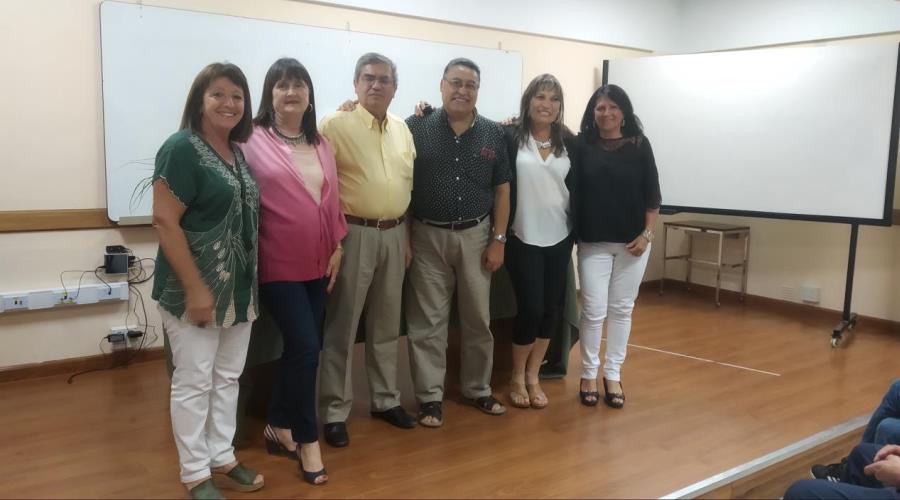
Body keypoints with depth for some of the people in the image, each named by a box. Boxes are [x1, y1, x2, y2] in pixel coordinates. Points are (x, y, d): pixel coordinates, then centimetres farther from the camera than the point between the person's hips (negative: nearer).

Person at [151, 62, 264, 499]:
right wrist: (195, 288, -21)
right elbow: (165, 222, -18)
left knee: (227, 378, 15)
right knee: (194, 383, 3)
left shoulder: (238, 153, 10)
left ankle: (222, 461, 28)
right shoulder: (181, 148, -12)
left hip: (239, 288, 8)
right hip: (196, 289, -8)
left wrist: (248, 283, 13)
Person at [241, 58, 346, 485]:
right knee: (305, 346, -8)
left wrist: (337, 247, 8)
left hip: (317, 264, 6)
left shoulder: (321, 143, 11)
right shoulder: (252, 141, -9)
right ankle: (306, 437, 11)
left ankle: (279, 427, 29)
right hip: (278, 265, -6)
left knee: (297, 347, 12)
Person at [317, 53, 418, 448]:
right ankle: (335, 412, 11)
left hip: (394, 235, 6)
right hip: (354, 234, -6)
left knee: (387, 324, 16)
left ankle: (386, 399, 30)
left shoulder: (402, 129, 11)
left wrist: (407, 237, 16)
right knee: (342, 327, 1)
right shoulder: (336, 125, -8)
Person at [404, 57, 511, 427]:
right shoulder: (416, 128, -4)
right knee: (428, 321, 4)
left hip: (476, 236, 3)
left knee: (478, 318, 12)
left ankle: (478, 389, 28)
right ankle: (430, 397, 15)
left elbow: (501, 190, 7)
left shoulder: (493, 134, 4)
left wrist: (498, 239, 2)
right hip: (428, 237, -2)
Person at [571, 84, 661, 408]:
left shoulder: (639, 145, 0)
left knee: (622, 309, 9)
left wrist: (646, 234, -4)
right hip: (593, 242, -1)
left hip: (632, 241, 1)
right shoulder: (582, 146, -1)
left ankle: (613, 375, 20)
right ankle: (588, 374, 15)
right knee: (594, 310, -1)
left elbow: (652, 194, 1)